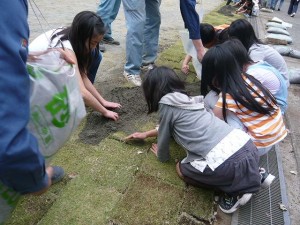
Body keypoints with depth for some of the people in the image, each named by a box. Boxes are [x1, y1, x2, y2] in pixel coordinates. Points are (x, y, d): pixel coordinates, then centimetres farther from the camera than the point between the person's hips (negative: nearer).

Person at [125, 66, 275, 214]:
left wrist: (161, 155, 32)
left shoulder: (166, 104, -2)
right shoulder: (187, 99, 20)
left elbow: (164, 136, 11)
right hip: (247, 146, 8)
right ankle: (255, 175, 20)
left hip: (229, 163, -8)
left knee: (181, 169, 17)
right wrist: (146, 134, 45)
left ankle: (235, 191, 8)